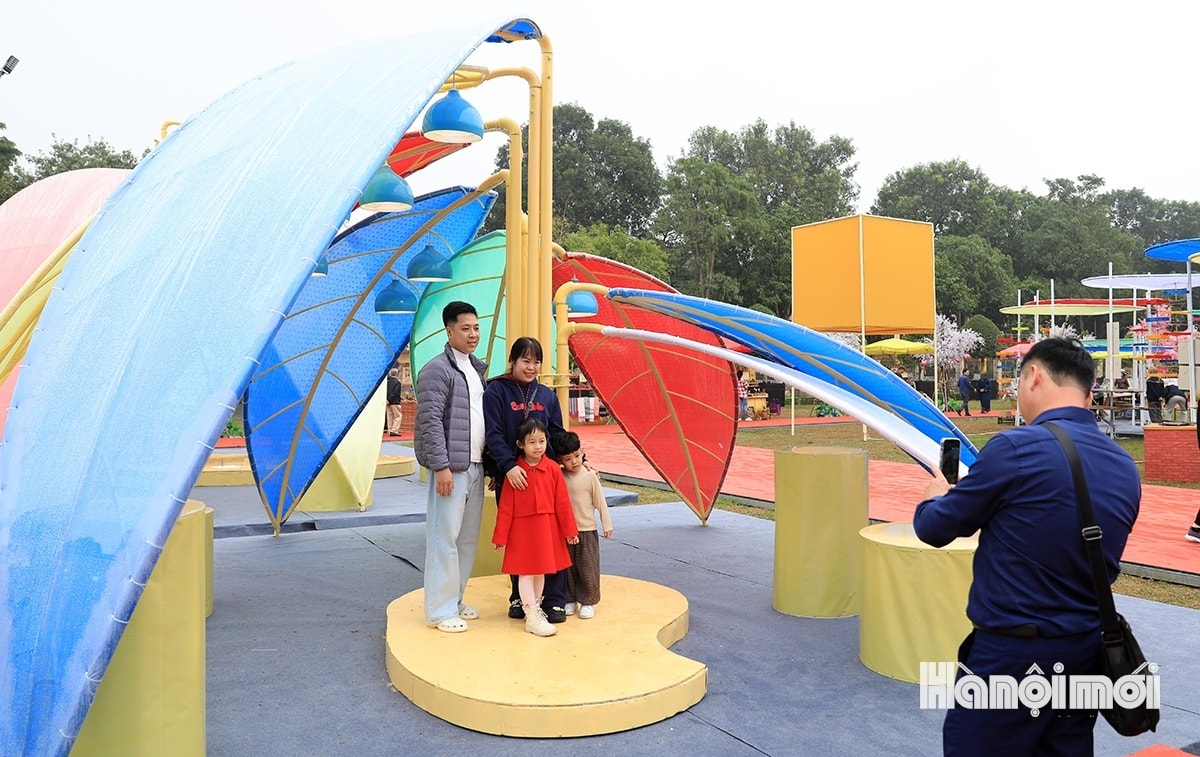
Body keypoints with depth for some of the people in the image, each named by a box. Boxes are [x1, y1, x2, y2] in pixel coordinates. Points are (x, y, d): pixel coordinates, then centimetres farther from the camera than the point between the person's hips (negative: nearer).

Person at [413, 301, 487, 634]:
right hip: (451, 468, -8)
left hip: (476, 467, 8)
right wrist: (441, 467, -19)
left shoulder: (478, 369, 16)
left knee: (468, 538, 13)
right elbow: (430, 422, -15)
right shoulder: (437, 369, -9)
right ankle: (440, 610, 6)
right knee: (445, 539, -3)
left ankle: (455, 600, 25)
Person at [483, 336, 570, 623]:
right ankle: (519, 598, 21)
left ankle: (555, 601, 7)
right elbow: (494, 435, -11)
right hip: (511, 477, -2)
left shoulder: (547, 395, 10)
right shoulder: (496, 392, -2)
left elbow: (558, 435, 15)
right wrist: (509, 465, -24)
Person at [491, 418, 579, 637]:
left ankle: (535, 609, 33)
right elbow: (506, 506, -6)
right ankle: (532, 618, 9)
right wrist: (500, 536, -5)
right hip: (522, 529, -3)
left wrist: (570, 530, 2)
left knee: (541, 570, 16)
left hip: (547, 529, 3)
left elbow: (562, 502, 0)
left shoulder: (553, 468, -4)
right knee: (526, 571, 2)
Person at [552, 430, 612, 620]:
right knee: (567, 568, 11)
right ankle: (570, 600, 25)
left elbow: (600, 502, -3)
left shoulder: (590, 476, -9)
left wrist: (607, 525, -1)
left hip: (587, 531, -2)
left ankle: (588, 602, 15)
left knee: (587, 568, 3)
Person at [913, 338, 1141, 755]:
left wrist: (937, 491, 14)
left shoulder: (1017, 448, -19)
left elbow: (934, 528, -9)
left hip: (1012, 654, -7)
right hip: (1087, 651, 7)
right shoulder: (1125, 467, 3)